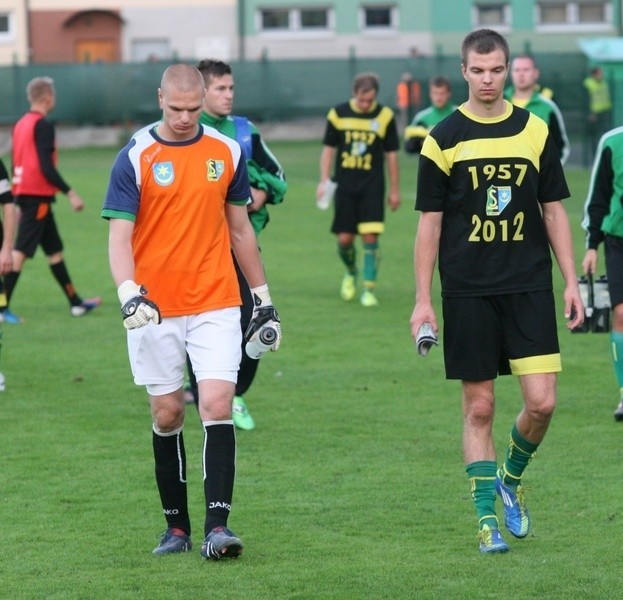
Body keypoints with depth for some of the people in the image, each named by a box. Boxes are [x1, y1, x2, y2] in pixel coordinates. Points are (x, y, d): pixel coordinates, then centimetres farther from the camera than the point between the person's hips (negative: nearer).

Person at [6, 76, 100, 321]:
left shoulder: (21, 124, 13)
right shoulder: (43, 126, -13)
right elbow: (46, 167, -19)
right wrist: (70, 193, -15)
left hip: (23, 192, 9)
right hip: (38, 195, -9)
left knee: (54, 249, 15)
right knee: (21, 251, -10)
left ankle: (75, 303, 21)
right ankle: (4, 306, -13)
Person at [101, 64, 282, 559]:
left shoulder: (227, 153, 6)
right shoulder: (135, 158, -3)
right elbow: (120, 235, -8)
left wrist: (264, 300, 16)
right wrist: (128, 291, -26)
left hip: (216, 304, 1)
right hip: (155, 309, -1)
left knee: (218, 405, -12)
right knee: (168, 413, 5)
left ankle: (217, 526, -13)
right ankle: (177, 526, 17)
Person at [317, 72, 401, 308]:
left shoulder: (385, 116, -2)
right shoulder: (338, 114, -1)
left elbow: (391, 154, 5)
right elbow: (328, 148, 8)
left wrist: (394, 190, 7)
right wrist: (324, 180, 0)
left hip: (372, 186, -1)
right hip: (344, 185, 1)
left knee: (370, 237, -10)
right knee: (344, 238, 0)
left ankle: (369, 289, -4)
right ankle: (351, 273, 31)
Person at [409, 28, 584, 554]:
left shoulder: (535, 131, 5)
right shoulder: (444, 139, 0)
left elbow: (554, 211, 10)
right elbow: (430, 223, 2)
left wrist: (571, 282, 4)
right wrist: (423, 301, -1)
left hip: (529, 286, 1)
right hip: (468, 290, -1)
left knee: (541, 401, -7)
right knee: (479, 407, 1)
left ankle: (512, 477, 21)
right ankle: (488, 519, 8)